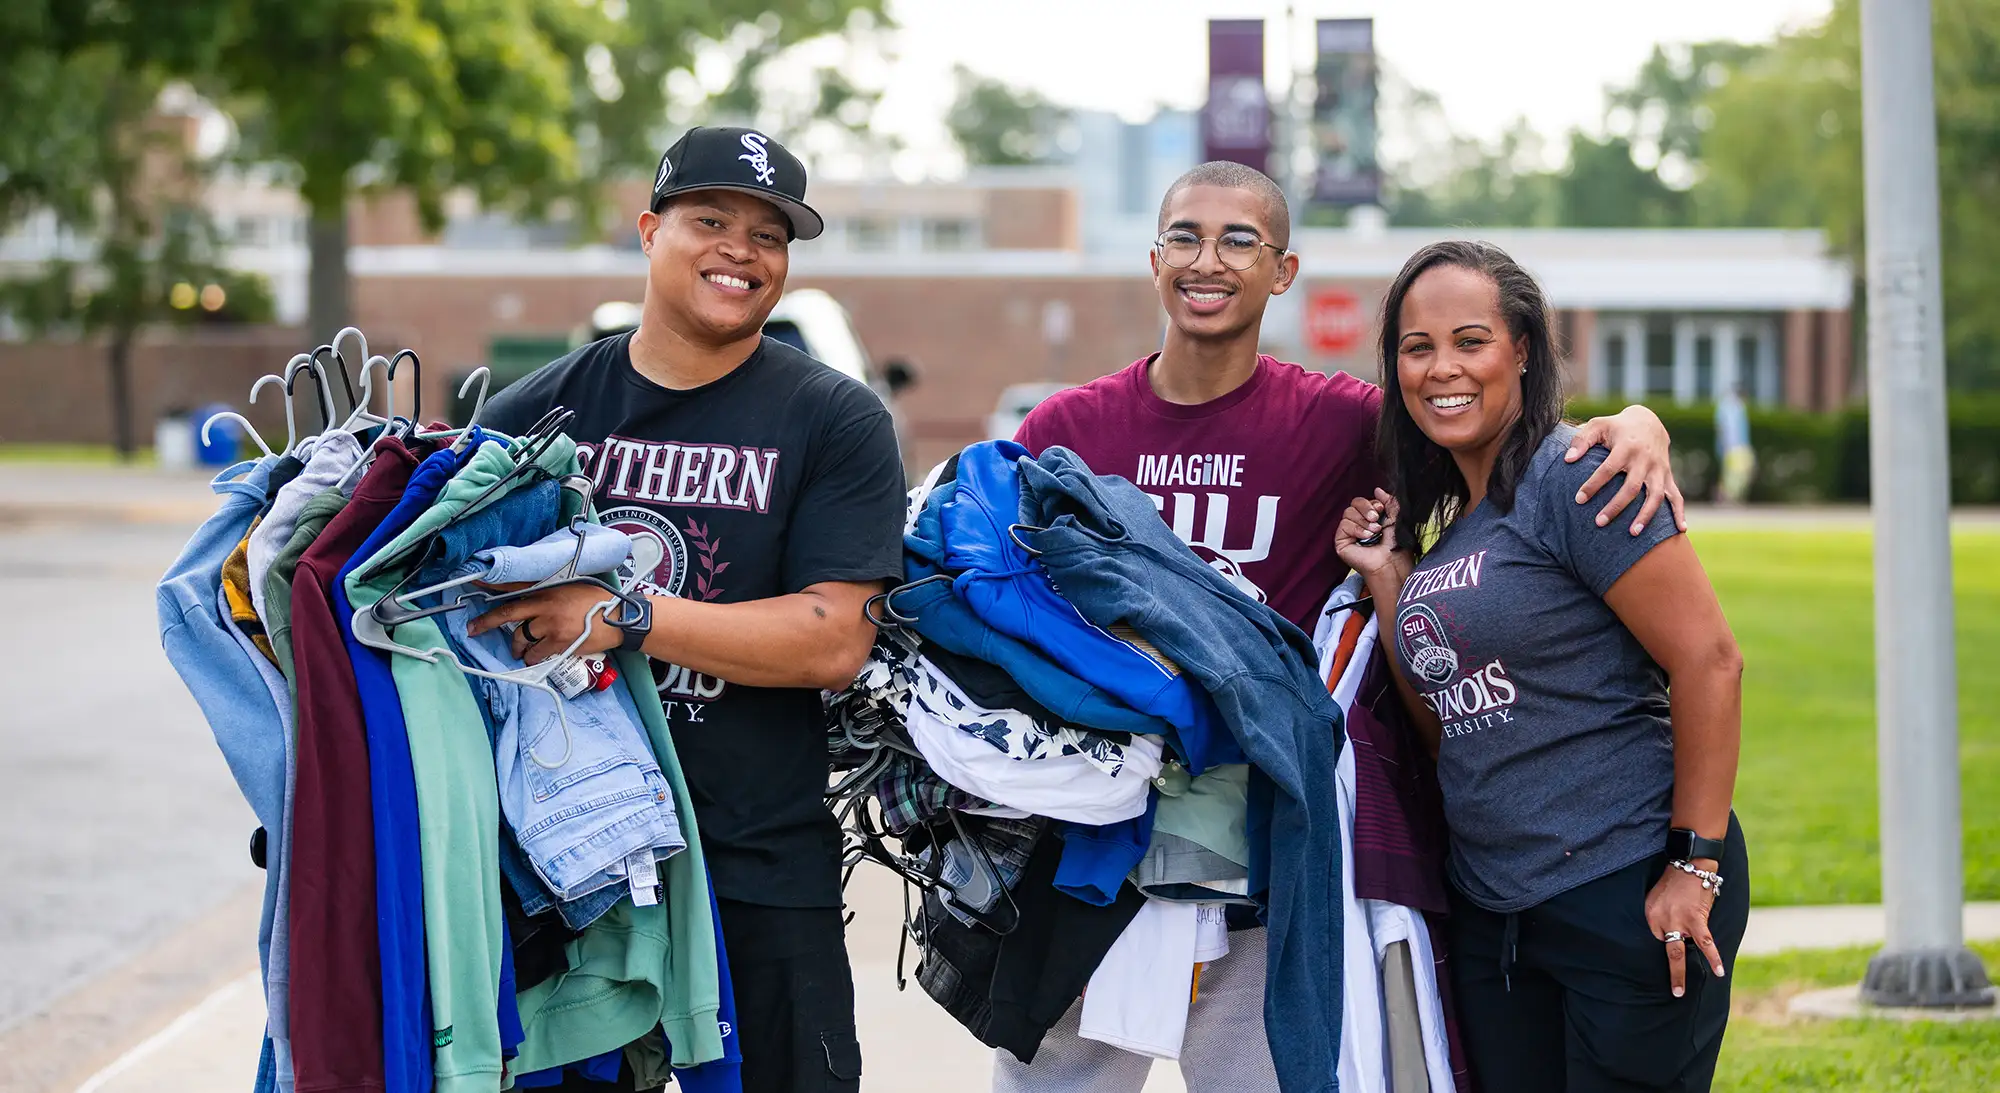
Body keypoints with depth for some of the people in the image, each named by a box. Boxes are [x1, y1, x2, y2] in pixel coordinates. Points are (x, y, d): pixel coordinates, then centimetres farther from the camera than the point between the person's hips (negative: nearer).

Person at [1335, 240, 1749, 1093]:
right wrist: (1386, 580, 6)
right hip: (1490, 908, 8)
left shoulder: (1573, 476, -11)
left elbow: (1708, 660, -15)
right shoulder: (1439, 520, 13)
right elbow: (1445, 729, 13)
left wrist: (1696, 867, -17)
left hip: (1629, 893, -8)